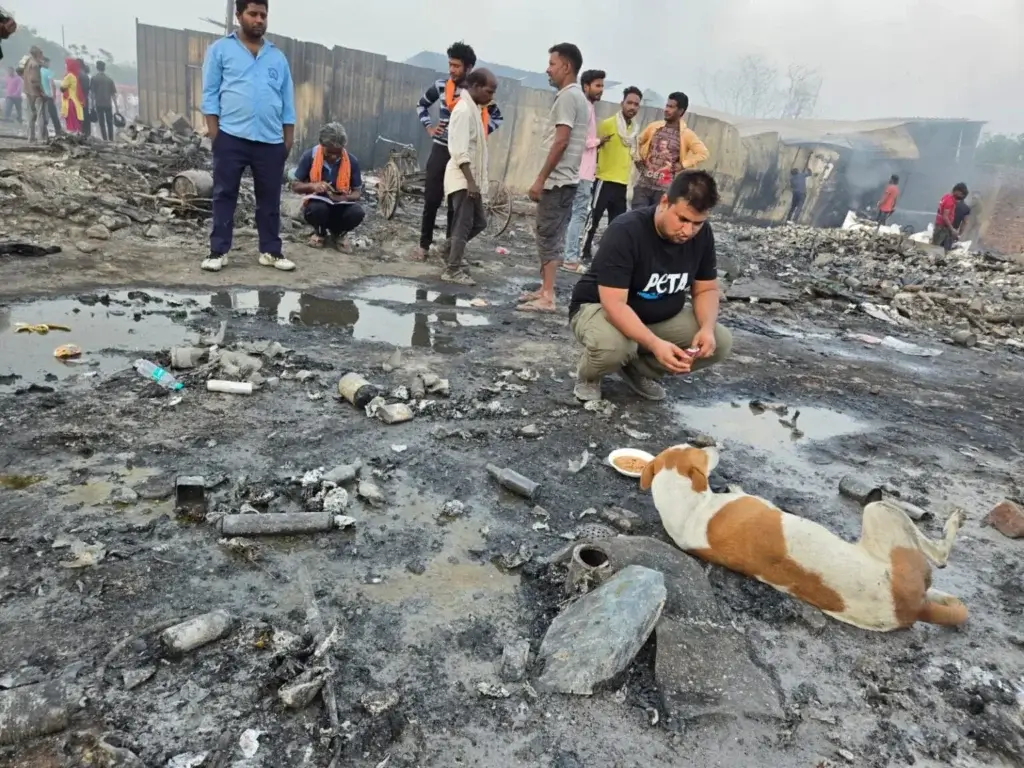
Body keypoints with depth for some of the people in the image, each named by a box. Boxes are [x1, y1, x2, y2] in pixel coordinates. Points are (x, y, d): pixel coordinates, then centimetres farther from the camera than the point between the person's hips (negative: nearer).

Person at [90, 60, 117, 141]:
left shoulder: (94, 78, -2)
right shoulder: (109, 78, 6)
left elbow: (92, 93, -4)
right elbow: (114, 93, 5)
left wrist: (93, 104, 2)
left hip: (99, 104, -2)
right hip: (108, 104, 2)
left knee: (102, 123, 1)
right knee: (110, 123, 10)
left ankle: (105, 139, -4)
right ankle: (111, 139, 9)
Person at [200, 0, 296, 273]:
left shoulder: (278, 57, 15)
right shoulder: (220, 49, 7)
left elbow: (287, 100, 15)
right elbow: (210, 93, 3)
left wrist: (289, 139, 8)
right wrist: (214, 133, -6)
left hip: (271, 141, 3)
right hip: (231, 138, -2)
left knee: (270, 198, 6)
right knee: (224, 195, 1)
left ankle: (270, 251, 14)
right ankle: (217, 251, 7)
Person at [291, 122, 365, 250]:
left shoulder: (352, 161, -10)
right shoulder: (309, 156, -12)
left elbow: (357, 192, -2)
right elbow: (295, 186, -4)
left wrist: (343, 198, -25)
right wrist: (313, 186, -26)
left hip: (341, 206, 1)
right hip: (317, 204, -1)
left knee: (357, 213, -31)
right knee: (316, 209, -37)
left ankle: (337, 234, 5)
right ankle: (320, 233, 3)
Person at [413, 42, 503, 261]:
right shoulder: (440, 86, 1)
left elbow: (498, 118, 7)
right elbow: (421, 105, 18)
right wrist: (428, 127, 5)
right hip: (441, 149, 1)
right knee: (431, 199, -3)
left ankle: (451, 238, 27)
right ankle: (424, 244, 4)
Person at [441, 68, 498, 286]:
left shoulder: (474, 108, 15)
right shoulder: (464, 109, -15)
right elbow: (460, 150, -22)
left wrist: (475, 180, 18)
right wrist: (470, 181, -25)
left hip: (471, 178, 9)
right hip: (463, 178, -9)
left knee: (479, 222, 14)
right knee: (464, 224, -5)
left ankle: (453, 254, 29)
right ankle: (453, 270, 3)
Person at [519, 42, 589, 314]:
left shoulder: (567, 96, -12)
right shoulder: (579, 98, 18)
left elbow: (561, 142, -20)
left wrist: (540, 179, -19)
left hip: (557, 180, -10)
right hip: (564, 179, 10)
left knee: (549, 237, -9)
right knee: (552, 237, 12)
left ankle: (547, 297, -7)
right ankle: (544, 290, 18)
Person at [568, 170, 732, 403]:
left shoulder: (702, 234, -10)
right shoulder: (625, 231, -29)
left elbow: (706, 289, 0)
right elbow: (614, 304, -33)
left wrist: (707, 328, -21)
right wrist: (655, 344, -46)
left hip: (662, 317, 6)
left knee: (721, 342, -13)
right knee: (612, 346, -40)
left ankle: (638, 369, 6)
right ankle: (589, 376, -2)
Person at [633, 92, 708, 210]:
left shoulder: (686, 134, -2)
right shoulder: (654, 127, 7)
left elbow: (703, 153, -7)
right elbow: (638, 142, 23)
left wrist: (682, 165, -10)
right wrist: (638, 160, 11)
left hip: (665, 188, -2)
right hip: (643, 184, 2)